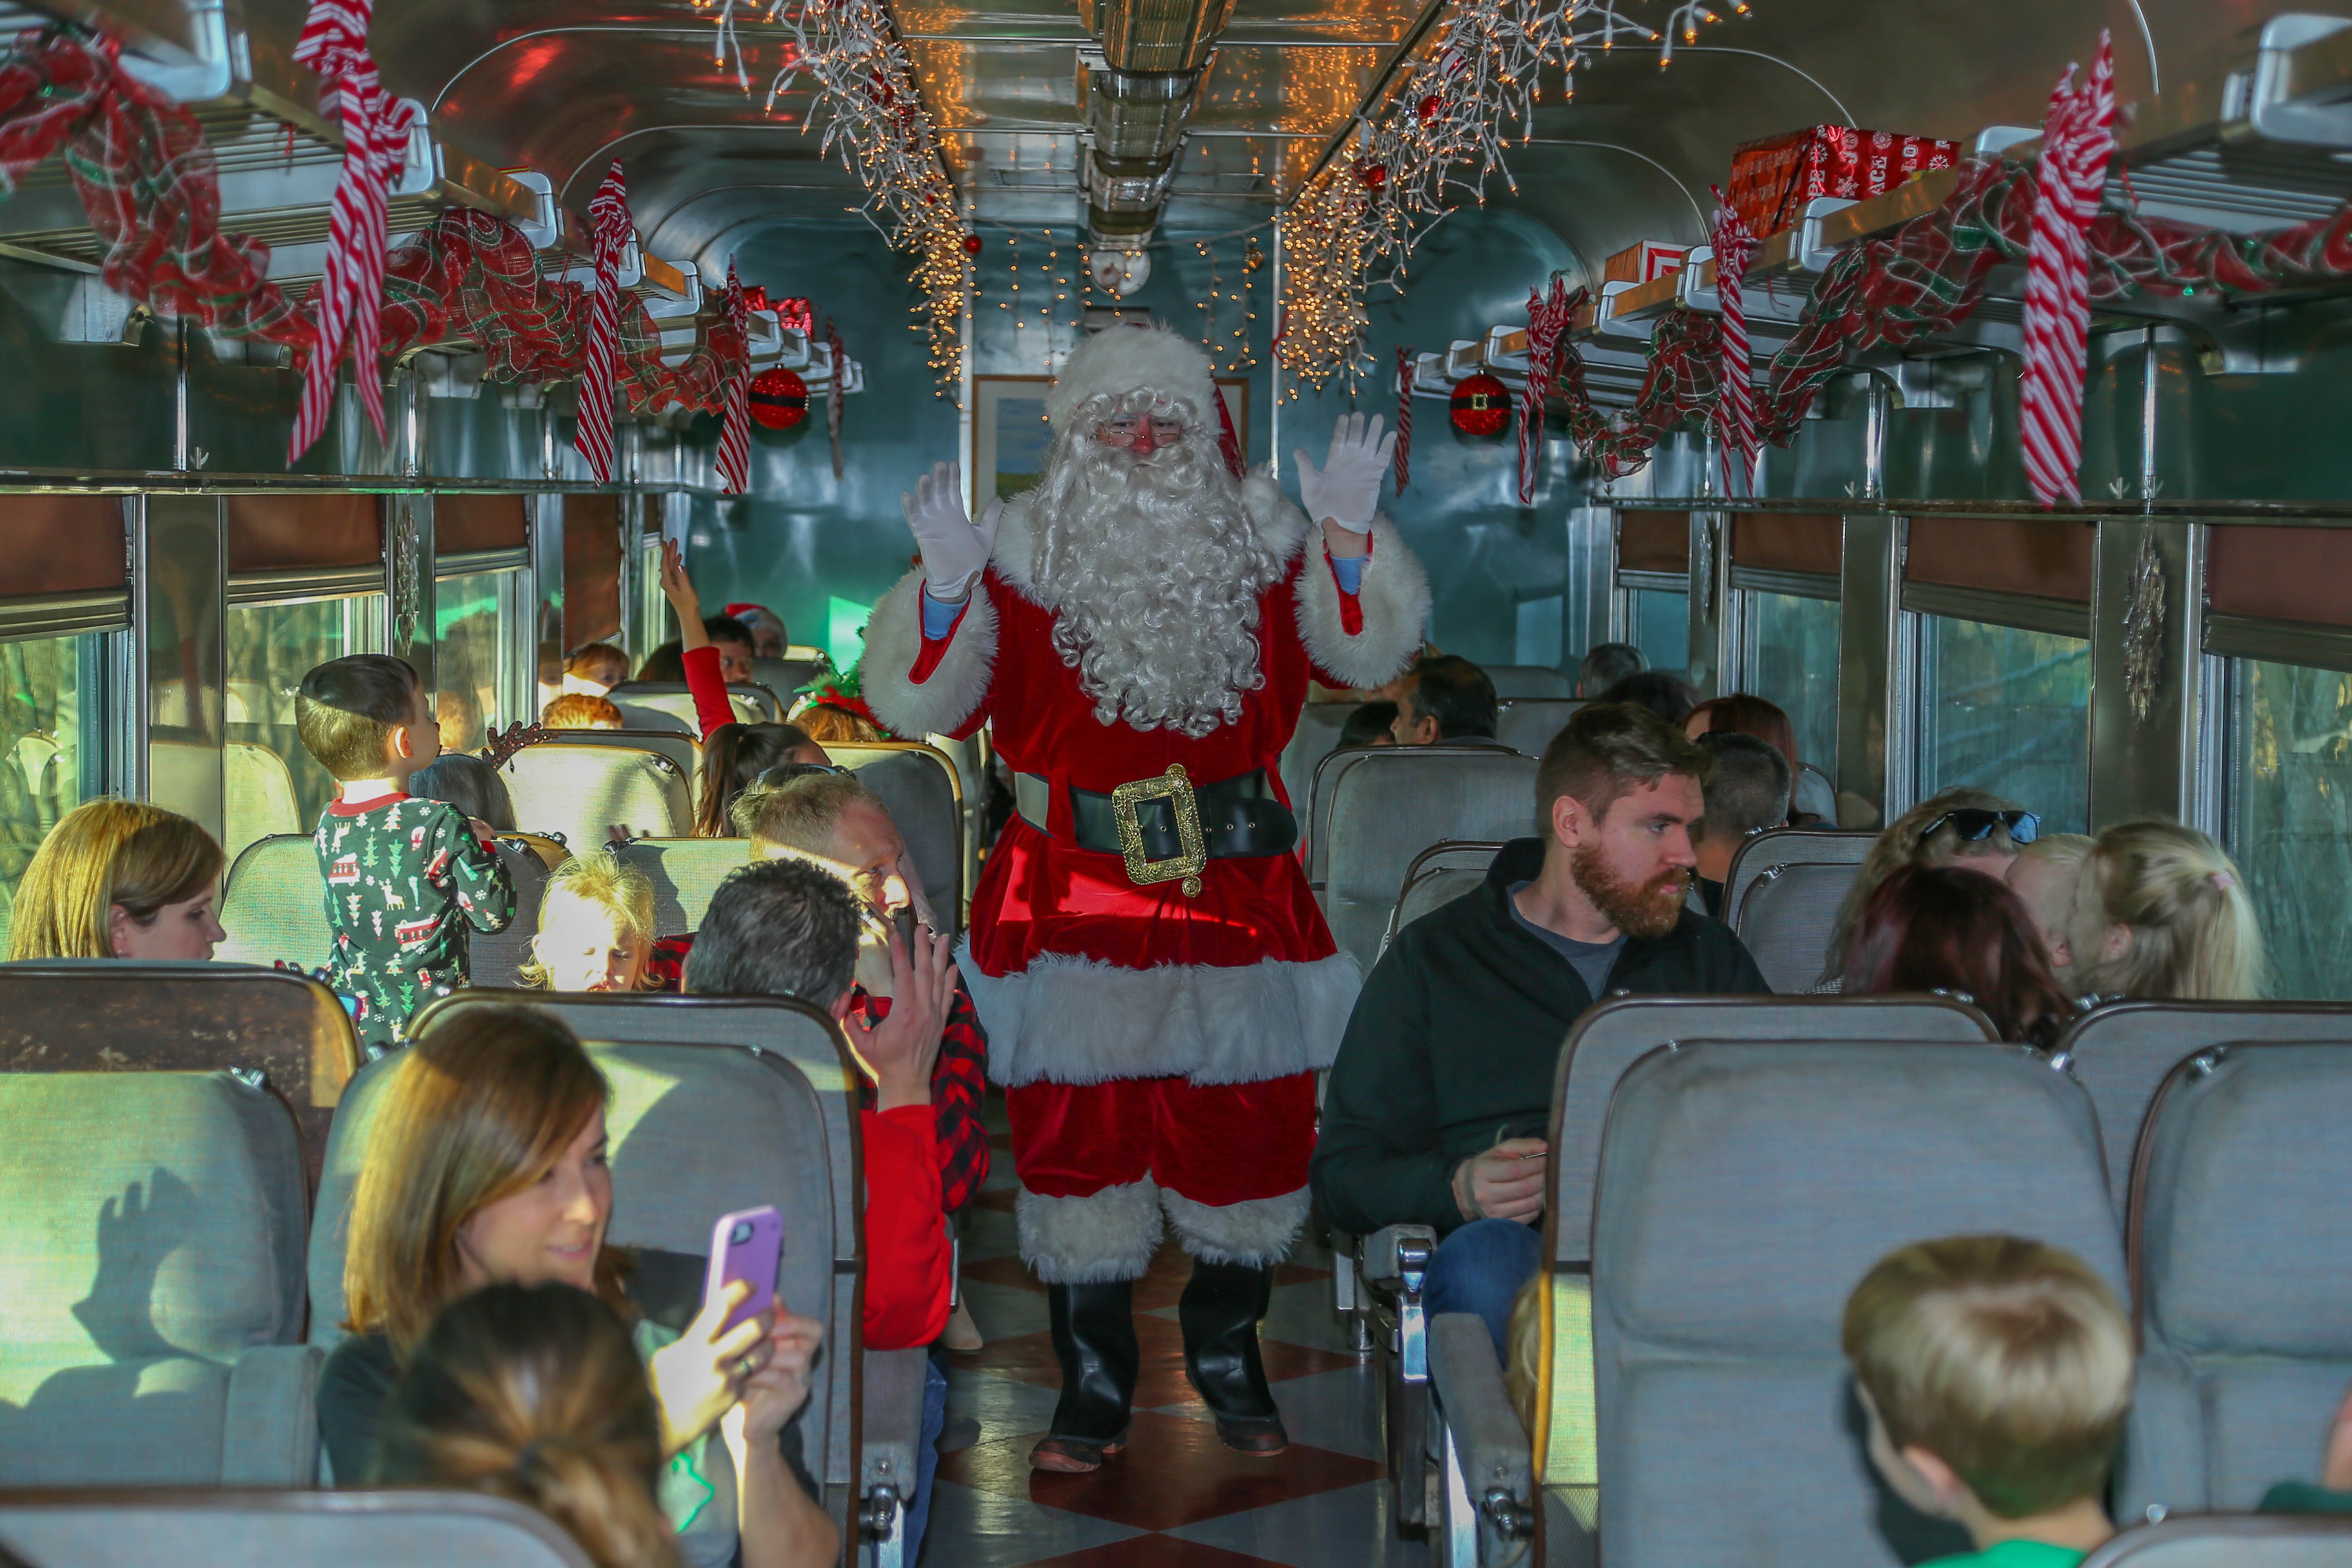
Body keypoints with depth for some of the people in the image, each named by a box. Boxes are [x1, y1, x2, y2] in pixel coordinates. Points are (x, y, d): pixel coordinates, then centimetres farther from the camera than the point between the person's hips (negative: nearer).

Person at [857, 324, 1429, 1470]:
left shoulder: (1259, 542, 6)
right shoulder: (1021, 552, 0)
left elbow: (1364, 655, 2)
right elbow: (920, 703, -5)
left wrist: (1349, 534, -13)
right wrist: (948, 580, -21)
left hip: (1236, 893, 2)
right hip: (1074, 898, -2)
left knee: (1244, 1126, 8)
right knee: (1078, 1131, 2)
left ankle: (1228, 1357, 29)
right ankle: (1092, 1384, 16)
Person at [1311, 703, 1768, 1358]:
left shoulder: (1711, 956, 27)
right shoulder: (1433, 959, 15)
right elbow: (1345, 1169, 10)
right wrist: (1457, 1189, -12)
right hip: (1527, 1244, -1)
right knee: (1483, 1258, -39)